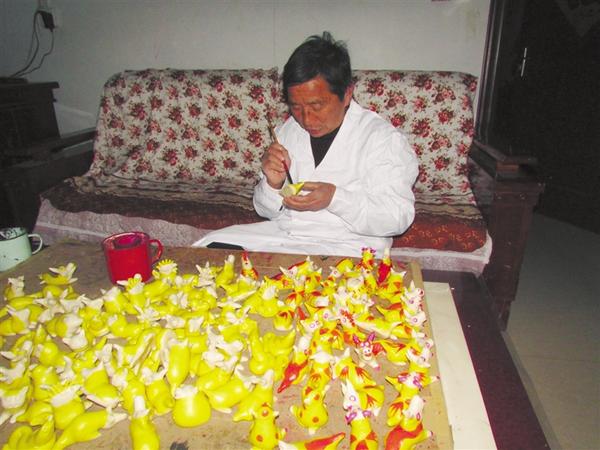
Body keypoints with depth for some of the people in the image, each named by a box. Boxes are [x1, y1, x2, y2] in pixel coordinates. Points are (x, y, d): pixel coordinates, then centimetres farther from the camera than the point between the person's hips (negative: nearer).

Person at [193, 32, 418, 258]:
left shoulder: (383, 137, -7)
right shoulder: (287, 131, 8)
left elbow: (399, 216, -13)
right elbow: (268, 211, 12)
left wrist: (335, 197, -25)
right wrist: (273, 184, -11)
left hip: (344, 246, -4)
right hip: (281, 231, 5)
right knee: (212, 246, -15)